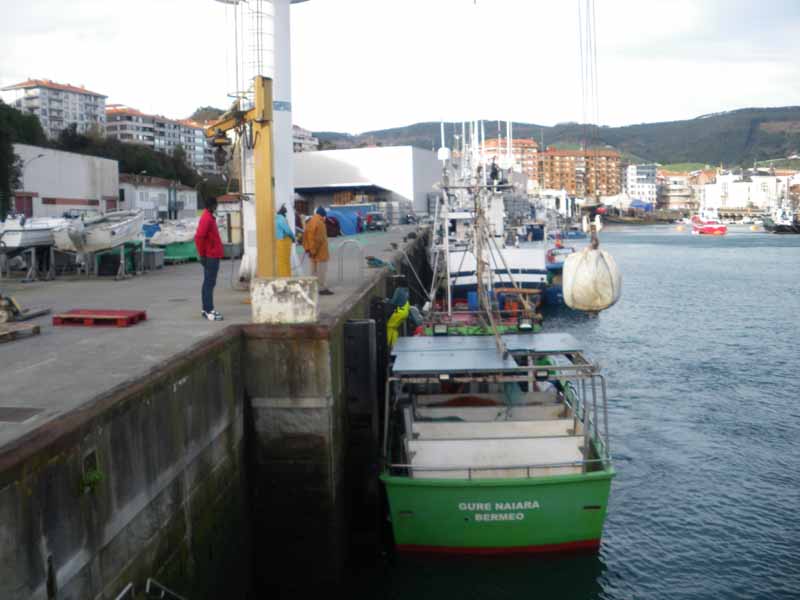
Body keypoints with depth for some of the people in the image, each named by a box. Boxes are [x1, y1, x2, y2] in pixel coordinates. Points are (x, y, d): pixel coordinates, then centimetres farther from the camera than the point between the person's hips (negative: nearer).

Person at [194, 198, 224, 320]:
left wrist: (202, 253, 19)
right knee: (209, 283, -9)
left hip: (212, 256, 10)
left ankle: (206, 309, 17)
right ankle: (209, 311, -9)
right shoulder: (207, 218, -15)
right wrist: (202, 254, -18)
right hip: (211, 256, -10)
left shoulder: (209, 217, 16)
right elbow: (199, 237, -23)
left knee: (208, 283, 12)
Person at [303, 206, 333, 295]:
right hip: (320, 252, -9)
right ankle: (323, 288, -5)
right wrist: (314, 250, -17)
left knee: (314, 270, 15)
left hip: (313, 252, 9)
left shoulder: (309, 223, 11)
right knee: (322, 270, -5)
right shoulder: (320, 223, -17)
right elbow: (319, 239, -22)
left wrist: (307, 249, 12)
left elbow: (305, 236, 13)